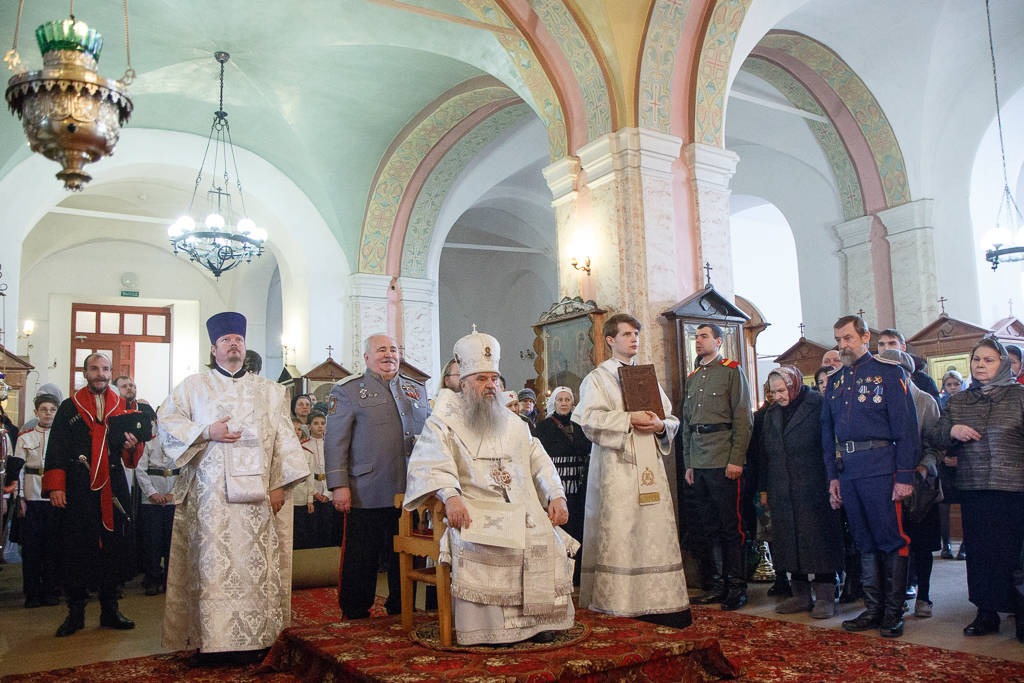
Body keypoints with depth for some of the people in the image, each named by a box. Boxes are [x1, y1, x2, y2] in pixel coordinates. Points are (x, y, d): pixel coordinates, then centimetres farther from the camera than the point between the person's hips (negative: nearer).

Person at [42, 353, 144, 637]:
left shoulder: (123, 408, 14)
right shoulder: (69, 408, 8)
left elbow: (132, 458, 14)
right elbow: (56, 449, 2)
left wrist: (132, 446, -10)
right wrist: (55, 486, -8)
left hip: (113, 487, 2)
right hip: (78, 490, -2)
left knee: (114, 547, 2)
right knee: (76, 549, -2)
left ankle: (110, 610, 12)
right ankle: (76, 613, 9)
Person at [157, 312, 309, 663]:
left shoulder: (268, 391, 16)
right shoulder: (193, 386, 15)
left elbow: (283, 437, 10)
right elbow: (167, 420, 6)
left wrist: (281, 484, 0)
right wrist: (207, 431, -9)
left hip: (255, 491, 1)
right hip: (210, 493, -1)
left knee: (254, 563, -2)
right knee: (212, 564, -4)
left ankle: (252, 638, 2)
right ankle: (211, 640, 0)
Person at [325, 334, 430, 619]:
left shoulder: (417, 390, 18)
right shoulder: (348, 390, 3)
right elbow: (335, 442, -3)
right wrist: (339, 485, -11)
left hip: (410, 494, 5)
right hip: (367, 496, -4)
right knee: (362, 558, 2)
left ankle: (401, 609, 26)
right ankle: (355, 614, 18)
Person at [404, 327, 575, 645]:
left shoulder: (513, 424, 24)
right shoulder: (446, 422, 9)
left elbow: (538, 461, 17)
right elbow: (431, 462, -7)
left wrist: (556, 496, 0)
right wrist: (451, 495, -26)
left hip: (520, 507, 4)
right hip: (473, 507, -4)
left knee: (547, 539, -22)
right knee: (477, 544, -33)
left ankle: (537, 619, -11)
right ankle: (489, 626, -22)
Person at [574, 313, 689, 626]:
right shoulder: (597, 377, 5)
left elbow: (672, 418, 17)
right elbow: (590, 418, -10)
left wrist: (660, 425, -6)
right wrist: (629, 419, -17)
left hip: (649, 465, 5)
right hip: (616, 467, -5)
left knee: (655, 529, 1)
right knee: (618, 530, -6)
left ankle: (657, 600, 6)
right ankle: (618, 600, 1)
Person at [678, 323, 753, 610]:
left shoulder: (732, 371, -1)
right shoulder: (692, 378, 18)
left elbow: (742, 418, -8)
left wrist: (736, 459, -15)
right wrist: (688, 463, 13)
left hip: (723, 461, -6)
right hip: (698, 462, 6)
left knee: (731, 525, -1)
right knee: (711, 526, 11)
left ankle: (737, 587, 7)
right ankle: (720, 584, 18)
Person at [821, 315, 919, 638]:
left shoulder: (888, 372, -3)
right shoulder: (835, 381, 14)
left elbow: (906, 426, -8)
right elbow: (828, 432, 16)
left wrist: (905, 475, -12)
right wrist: (833, 475, 11)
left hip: (880, 468, -6)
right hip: (848, 470, 6)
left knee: (891, 539, 1)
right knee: (865, 541, 11)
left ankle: (894, 613, 12)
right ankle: (874, 609, 20)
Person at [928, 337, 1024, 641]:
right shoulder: (957, 402, 13)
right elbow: (934, 438, 16)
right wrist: (951, 431, -5)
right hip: (973, 490, 3)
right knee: (979, 551, 6)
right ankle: (987, 612, 17)